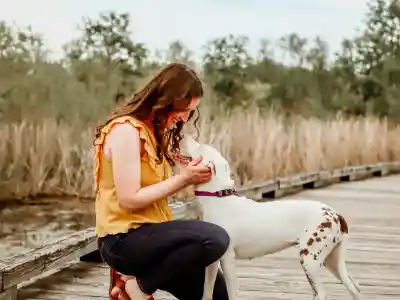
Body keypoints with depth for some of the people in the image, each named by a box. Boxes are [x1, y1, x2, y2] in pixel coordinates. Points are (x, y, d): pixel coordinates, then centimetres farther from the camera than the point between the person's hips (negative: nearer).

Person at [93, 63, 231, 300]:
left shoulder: (154, 131, 12)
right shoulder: (126, 130, -15)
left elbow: (156, 188, 5)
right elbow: (129, 200, -20)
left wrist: (189, 176, -9)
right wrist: (183, 179, -18)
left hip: (149, 232, 8)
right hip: (124, 239, -8)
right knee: (215, 239, -27)